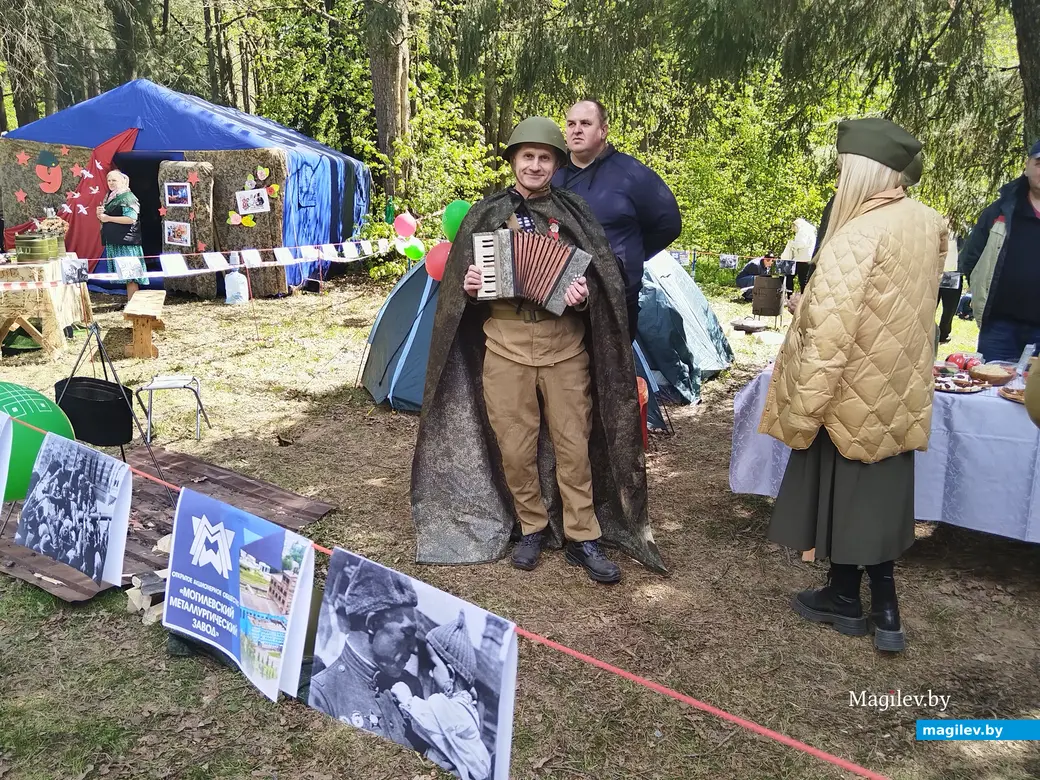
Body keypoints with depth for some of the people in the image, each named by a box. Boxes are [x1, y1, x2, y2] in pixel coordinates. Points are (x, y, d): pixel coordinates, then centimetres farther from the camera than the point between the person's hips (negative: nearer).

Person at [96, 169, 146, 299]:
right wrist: (100, 214, 2)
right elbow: (105, 218, 26)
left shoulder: (128, 197, -8)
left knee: (129, 274, -9)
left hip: (126, 242, -8)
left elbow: (131, 219, -20)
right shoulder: (109, 197, 18)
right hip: (113, 241, 9)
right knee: (124, 274, 9)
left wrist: (108, 218, -17)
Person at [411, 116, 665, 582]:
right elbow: (461, 275, 14)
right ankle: (532, 527, 22)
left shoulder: (572, 212, 6)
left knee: (574, 442, 2)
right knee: (514, 444, 5)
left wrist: (584, 295, -18)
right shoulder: (486, 213, 8)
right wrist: (469, 286, -8)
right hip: (505, 344, 1)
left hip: (565, 344, -1)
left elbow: (603, 277, 3)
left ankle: (583, 537, 13)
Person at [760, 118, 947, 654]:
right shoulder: (925, 224, 2)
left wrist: (802, 410, -19)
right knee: (877, 496, 16)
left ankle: (846, 600, 26)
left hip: (856, 393, -7)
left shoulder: (857, 237, -23)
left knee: (847, 496, 9)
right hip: (897, 390, 7)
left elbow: (830, 336, -25)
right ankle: (883, 610, 23)